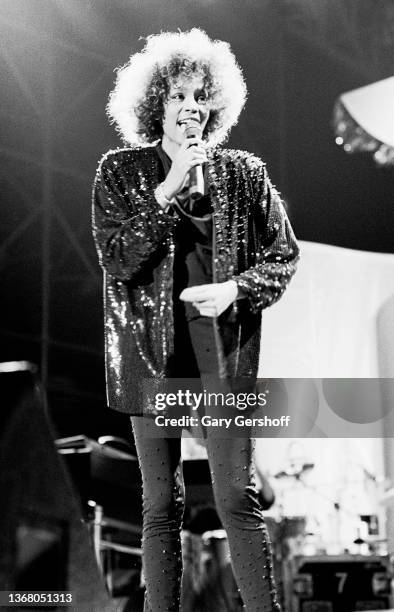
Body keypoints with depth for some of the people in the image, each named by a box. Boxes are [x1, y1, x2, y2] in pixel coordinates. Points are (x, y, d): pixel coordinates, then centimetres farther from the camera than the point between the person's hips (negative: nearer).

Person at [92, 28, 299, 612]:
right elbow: (116, 258, -6)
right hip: (151, 350, 0)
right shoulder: (121, 171, 4)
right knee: (161, 504, 7)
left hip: (224, 350, 0)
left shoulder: (242, 172, 5)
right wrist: (166, 191, -14)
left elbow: (284, 254, 9)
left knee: (238, 499, -4)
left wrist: (236, 288, -10)